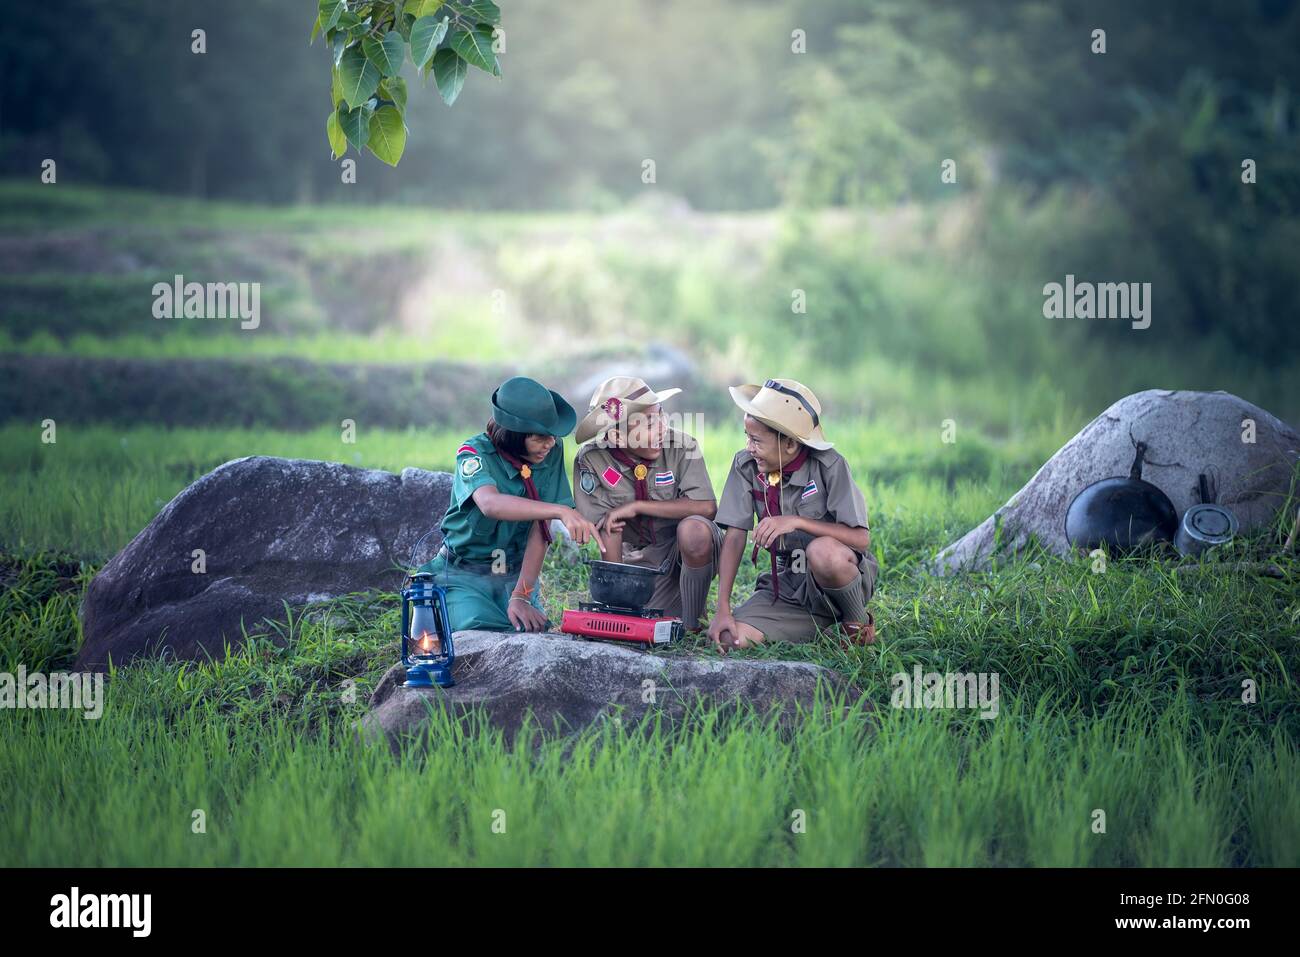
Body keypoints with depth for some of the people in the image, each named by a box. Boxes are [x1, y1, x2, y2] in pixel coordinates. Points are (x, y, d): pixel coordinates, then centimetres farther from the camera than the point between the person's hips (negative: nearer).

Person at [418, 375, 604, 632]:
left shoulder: (552, 453, -5)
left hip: (517, 574, 3)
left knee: (535, 631, -22)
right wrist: (561, 511, -50)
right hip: (465, 575, -3)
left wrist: (521, 596, -19)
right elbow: (490, 503, -38)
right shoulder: (474, 454, -16)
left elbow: (540, 529, -9)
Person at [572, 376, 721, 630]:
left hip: (691, 549, -2)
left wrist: (636, 507, -24)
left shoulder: (681, 446, -17)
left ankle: (692, 624, -15)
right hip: (640, 557, 2)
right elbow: (609, 530, -13)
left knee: (693, 528, -34)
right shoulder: (592, 460, -14)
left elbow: (706, 507, -26)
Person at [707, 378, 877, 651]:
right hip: (786, 585, 5)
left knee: (822, 551, -39)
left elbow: (861, 538, -21)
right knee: (727, 637, -19)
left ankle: (859, 624, -8)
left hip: (842, 574, -5)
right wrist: (723, 609, -14)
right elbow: (734, 537, -5)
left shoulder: (829, 466, -15)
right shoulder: (745, 466, -4)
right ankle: (821, 624, 6)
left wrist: (797, 522, -31)